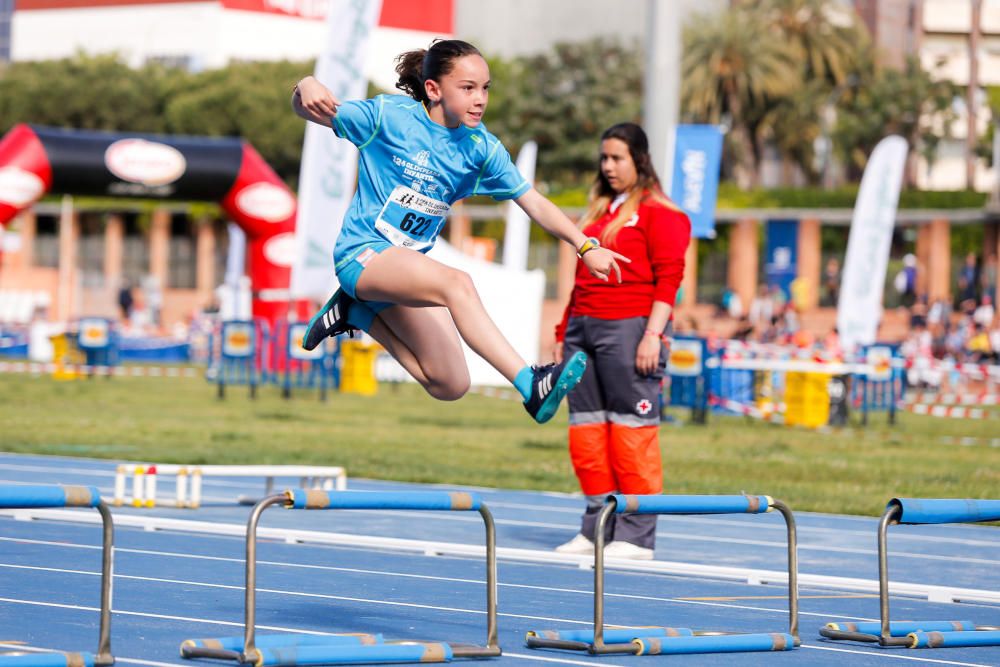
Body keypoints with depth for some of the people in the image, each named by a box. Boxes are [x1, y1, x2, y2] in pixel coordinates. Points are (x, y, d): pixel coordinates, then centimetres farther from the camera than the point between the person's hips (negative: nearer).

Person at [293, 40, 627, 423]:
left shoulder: (482, 148, 1)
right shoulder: (390, 116, -10)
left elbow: (534, 203, 2)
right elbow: (310, 110, -12)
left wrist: (586, 247, -11)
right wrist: (307, 90, -37)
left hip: (411, 266, 7)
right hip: (363, 253, -7)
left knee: (450, 386, 0)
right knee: (457, 284, -34)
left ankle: (357, 312, 17)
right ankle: (531, 384, -46)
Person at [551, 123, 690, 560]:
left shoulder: (659, 212, -2)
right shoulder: (598, 212, 20)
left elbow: (668, 278, -9)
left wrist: (652, 335, -17)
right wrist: (564, 333, 22)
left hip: (629, 328, -8)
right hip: (583, 328, 8)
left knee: (631, 431, -7)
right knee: (586, 432, 6)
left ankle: (636, 536, -5)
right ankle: (596, 529, 14)